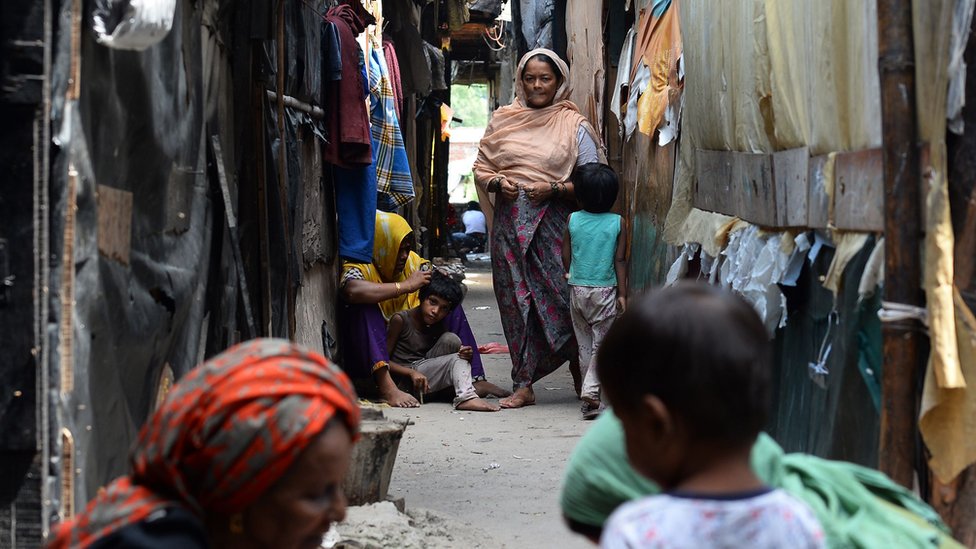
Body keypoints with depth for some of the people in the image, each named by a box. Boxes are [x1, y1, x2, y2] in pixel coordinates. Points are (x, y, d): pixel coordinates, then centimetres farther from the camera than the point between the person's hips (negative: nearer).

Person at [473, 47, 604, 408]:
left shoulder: (574, 126, 2)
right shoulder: (502, 120, 12)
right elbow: (480, 169, 16)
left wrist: (554, 189, -14)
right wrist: (497, 182, -6)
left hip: (554, 221, -3)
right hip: (510, 222, 3)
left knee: (562, 296, -7)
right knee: (515, 299, 2)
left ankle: (582, 376, 11)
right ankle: (523, 386, 7)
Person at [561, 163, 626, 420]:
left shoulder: (573, 220, -2)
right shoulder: (617, 223, -7)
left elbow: (566, 256, 3)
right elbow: (619, 260, -6)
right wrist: (622, 293, -1)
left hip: (577, 289, 2)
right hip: (605, 290, -2)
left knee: (584, 342, 14)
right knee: (602, 341, 0)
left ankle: (589, 391, 17)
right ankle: (591, 390, -16)